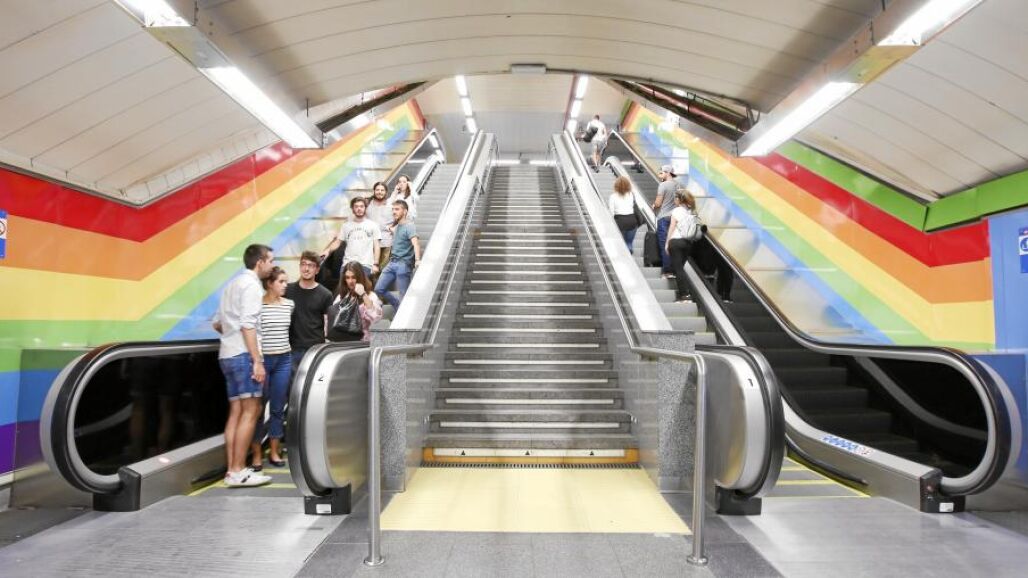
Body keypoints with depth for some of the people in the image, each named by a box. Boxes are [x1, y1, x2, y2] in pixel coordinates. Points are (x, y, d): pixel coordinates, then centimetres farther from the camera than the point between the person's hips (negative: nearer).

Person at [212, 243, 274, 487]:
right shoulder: (251, 284, -8)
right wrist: (257, 360, -19)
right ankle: (238, 472, -8)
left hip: (228, 354, 9)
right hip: (244, 354, -9)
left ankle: (232, 470, 8)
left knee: (236, 412, 8)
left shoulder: (233, 284, 21)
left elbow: (217, 324, 23)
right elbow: (248, 325, -17)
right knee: (250, 411, -7)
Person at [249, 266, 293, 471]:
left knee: (278, 408, 9)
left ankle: (274, 451, 21)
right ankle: (256, 454, 13)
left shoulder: (289, 305, 6)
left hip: (283, 360, 4)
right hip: (262, 359, -4)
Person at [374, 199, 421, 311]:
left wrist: (417, 260, -38)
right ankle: (398, 306, 23)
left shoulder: (409, 226, -7)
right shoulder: (396, 227, 19)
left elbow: (415, 243, -25)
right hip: (392, 263, 9)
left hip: (404, 264, -9)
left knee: (403, 295, -7)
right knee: (379, 289, 8)